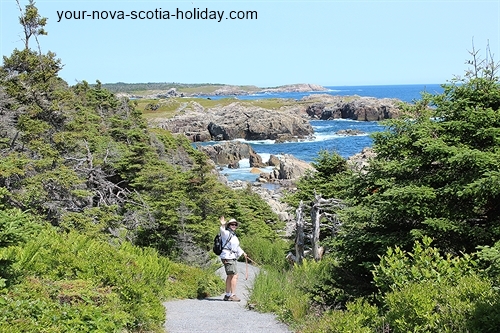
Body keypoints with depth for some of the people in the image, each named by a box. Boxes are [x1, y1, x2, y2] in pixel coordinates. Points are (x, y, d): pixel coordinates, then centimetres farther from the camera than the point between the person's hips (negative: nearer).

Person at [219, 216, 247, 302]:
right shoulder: (226, 233, -8)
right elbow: (222, 231, -34)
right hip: (227, 257, -10)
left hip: (232, 257, 10)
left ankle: (227, 295, 23)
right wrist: (222, 225, -54)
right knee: (235, 276, -13)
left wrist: (242, 253, 45)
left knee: (230, 276, 15)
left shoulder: (234, 236, 21)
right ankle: (233, 295, -13)